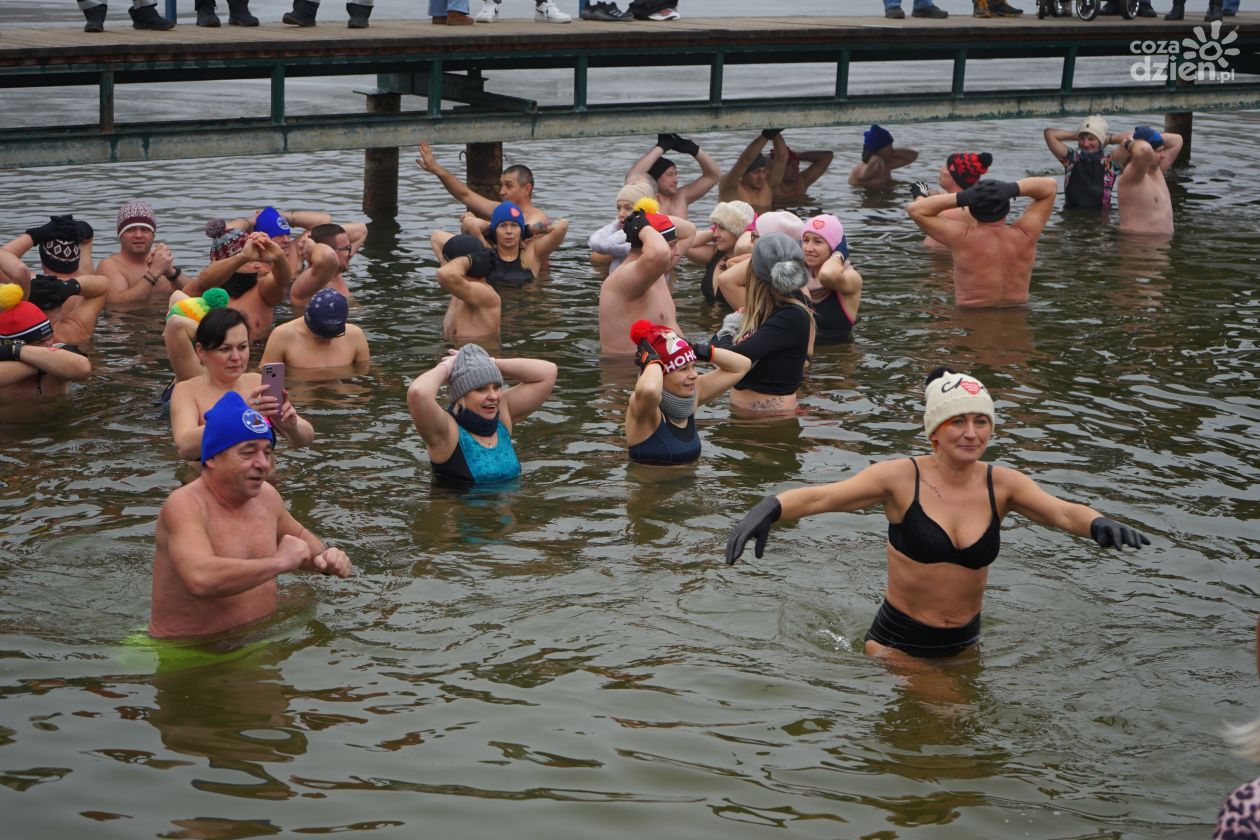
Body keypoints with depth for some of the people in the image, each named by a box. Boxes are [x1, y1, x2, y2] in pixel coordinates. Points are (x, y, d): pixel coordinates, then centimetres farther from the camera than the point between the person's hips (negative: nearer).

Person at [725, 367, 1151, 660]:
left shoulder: (1002, 484, -5)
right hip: (897, 642, -3)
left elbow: (1063, 512, -16)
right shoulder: (901, 478, -13)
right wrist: (770, 508, -40)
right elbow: (821, 496, -21)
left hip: (964, 643, 3)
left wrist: (1097, 524, -39)